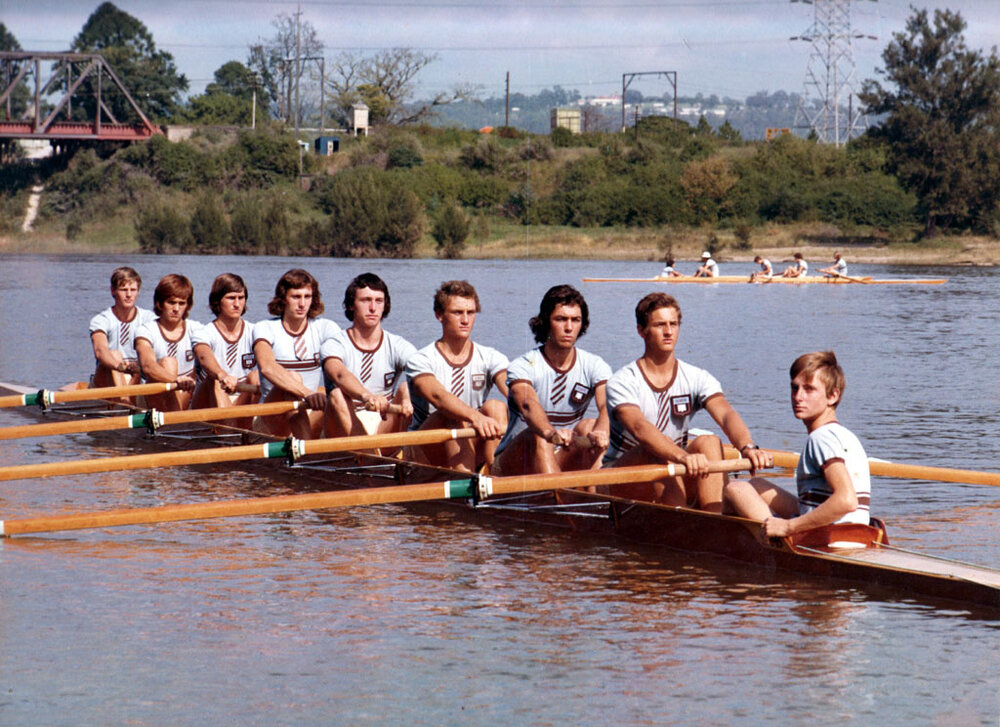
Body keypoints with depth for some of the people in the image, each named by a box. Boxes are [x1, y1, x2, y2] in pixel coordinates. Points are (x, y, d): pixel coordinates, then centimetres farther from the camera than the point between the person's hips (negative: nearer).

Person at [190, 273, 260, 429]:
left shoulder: (253, 333, 5)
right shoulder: (201, 334, -4)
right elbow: (205, 358, -29)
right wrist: (221, 375, -53)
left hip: (244, 406, 2)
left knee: (254, 376, -24)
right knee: (214, 381, -32)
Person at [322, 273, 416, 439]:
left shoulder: (398, 346, 3)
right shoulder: (333, 345, -3)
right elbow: (340, 375, -27)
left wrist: (407, 397, -45)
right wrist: (366, 396, -51)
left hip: (386, 428, 2)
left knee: (405, 384, -20)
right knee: (337, 393, -30)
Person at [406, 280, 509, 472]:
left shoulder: (491, 358, 6)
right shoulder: (420, 361, -5)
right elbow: (437, 396, -27)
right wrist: (475, 417, -47)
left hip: (474, 453, 3)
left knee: (496, 406, -22)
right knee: (455, 416, -30)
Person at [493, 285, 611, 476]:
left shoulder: (594, 366, -3)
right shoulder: (522, 367, -12)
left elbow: (607, 406, -24)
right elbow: (528, 406, -34)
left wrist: (601, 431, -50)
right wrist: (550, 433, -58)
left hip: (563, 461, 3)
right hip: (514, 464, -3)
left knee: (590, 426, -23)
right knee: (538, 435, -33)